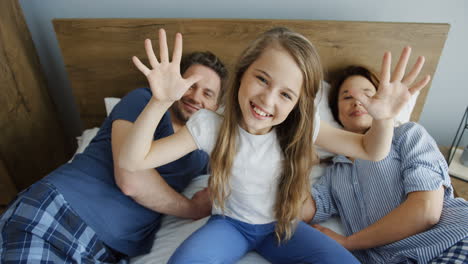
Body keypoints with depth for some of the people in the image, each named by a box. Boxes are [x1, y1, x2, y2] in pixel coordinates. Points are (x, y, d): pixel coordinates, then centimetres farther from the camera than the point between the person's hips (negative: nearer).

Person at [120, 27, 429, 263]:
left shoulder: (302, 128, -16)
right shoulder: (210, 124, -22)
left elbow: (371, 151, -6)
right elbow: (132, 161, -21)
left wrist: (384, 118, -30)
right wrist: (160, 102, -38)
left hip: (281, 225, 3)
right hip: (230, 223, -2)